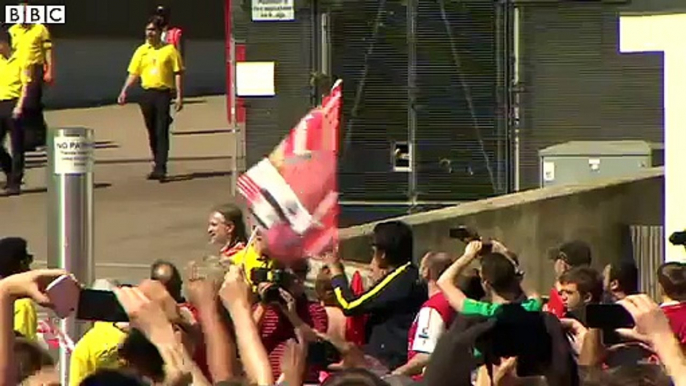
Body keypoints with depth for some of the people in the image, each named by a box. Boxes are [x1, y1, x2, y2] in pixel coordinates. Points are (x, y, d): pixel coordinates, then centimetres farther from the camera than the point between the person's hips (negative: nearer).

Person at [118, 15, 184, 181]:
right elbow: (133, 73, 11)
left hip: (164, 93, -4)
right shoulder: (141, 51, 10)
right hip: (147, 94, 4)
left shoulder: (169, 50, 0)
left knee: (162, 132, -10)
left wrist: (179, 96, -6)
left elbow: (177, 74, 0)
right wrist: (124, 91, -1)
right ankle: (158, 166, 23)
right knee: (152, 132, 11)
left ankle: (161, 169, -14)